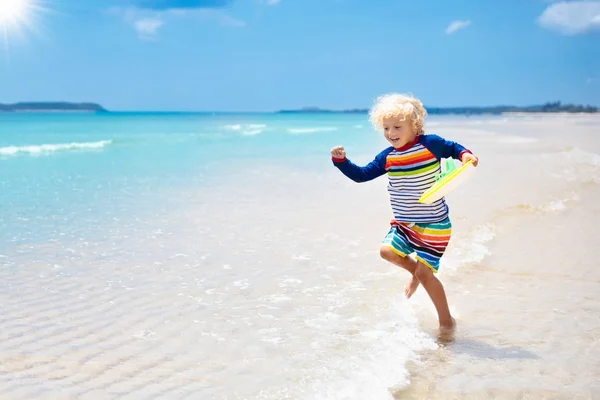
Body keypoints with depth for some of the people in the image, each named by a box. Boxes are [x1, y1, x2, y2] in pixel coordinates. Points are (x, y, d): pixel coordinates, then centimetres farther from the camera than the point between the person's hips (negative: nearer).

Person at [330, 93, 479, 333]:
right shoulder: (388, 157, 1)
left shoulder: (429, 144, -11)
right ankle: (415, 271, 19)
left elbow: (453, 148, 5)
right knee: (388, 250, -14)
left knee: (424, 273, -6)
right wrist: (341, 161, -10)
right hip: (404, 223, 6)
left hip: (433, 224, -6)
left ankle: (447, 321, 14)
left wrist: (465, 154, -17)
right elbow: (361, 175, 4)